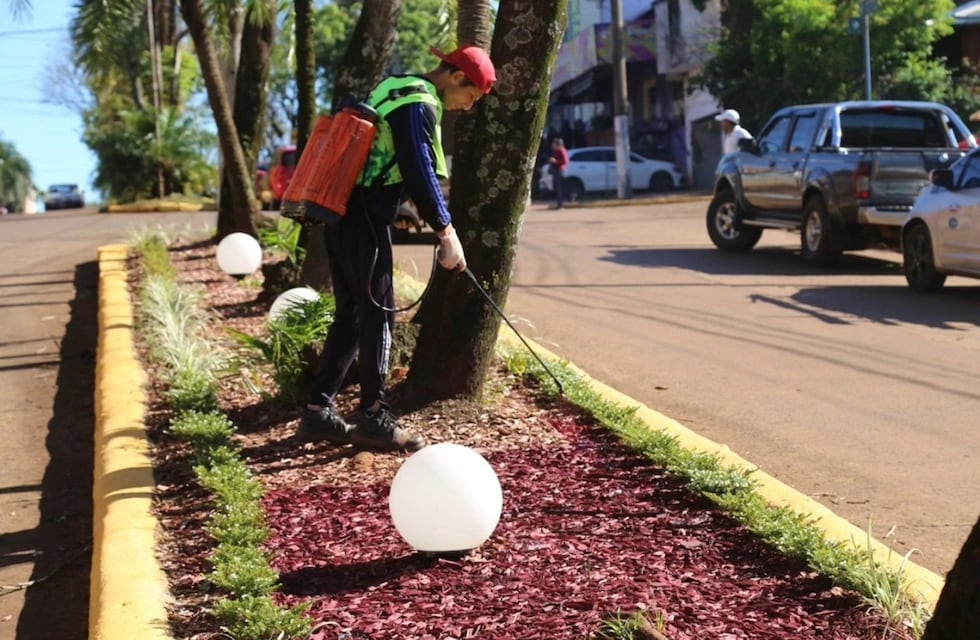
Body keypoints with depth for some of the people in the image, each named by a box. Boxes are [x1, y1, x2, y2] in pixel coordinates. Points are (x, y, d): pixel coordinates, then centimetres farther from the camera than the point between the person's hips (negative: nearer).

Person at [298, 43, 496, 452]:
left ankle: (318, 410, 13)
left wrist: (438, 224, 27)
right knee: (378, 313, -4)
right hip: (365, 217, -10)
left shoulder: (399, 90, 20)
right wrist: (447, 234, -11)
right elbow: (420, 174, -17)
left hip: (345, 212, 10)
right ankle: (373, 418, 2)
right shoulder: (420, 105, -11)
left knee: (352, 312, 12)